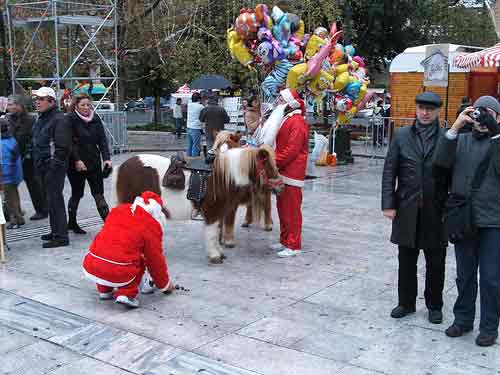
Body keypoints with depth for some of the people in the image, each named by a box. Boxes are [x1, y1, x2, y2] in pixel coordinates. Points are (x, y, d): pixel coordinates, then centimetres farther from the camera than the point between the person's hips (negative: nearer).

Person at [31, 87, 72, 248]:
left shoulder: (59, 119, -14)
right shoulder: (41, 119, 16)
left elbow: (63, 146, -20)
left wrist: (55, 164, -20)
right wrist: (37, 162, 19)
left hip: (55, 167, -10)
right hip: (44, 167, 10)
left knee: (55, 199, -8)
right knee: (51, 199, 16)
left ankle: (61, 236, -2)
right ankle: (56, 231, 28)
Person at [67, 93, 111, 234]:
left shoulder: (95, 119, 5)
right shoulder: (70, 119, -8)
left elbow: (102, 139, 1)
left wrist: (106, 158, -10)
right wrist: (76, 160, -20)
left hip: (94, 163, 3)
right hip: (76, 164, -3)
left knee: (99, 194, 1)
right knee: (77, 194, 10)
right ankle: (71, 223, 28)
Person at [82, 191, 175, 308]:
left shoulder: (117, 210, 17)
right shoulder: (151, 226, 3)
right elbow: (155, 260, 11)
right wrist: (166, 284, 28)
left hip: (89, 268, 5)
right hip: (119, 275, -5)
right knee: (139, 262, 22)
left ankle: (104, 290, 28)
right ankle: (127, 294, 5)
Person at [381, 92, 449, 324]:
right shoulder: (402, 136, 4)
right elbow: (389, 172, 3)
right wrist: (388, 204, -4)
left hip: (436, 210, -1)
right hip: (407, 209, 2)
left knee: (435, 263, 10)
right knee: (406, 260, 12)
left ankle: (434, 306, 26)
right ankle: (406, 302, 27)